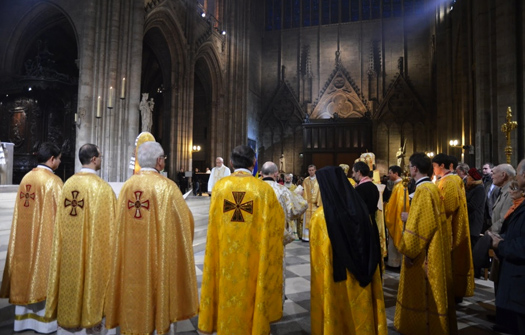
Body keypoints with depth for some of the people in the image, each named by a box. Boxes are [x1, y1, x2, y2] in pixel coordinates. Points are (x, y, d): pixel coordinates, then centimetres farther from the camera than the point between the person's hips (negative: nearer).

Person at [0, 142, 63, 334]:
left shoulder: (26, 178, 5)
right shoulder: (53, 181, -16)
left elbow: (20, 211, 11)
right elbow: (60, 212, -14)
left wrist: (30, 231, 19)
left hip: (25, 237, 7)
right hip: (45, 237, -7)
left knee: (26, 274, 14)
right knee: (43, 274, 4)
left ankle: (23, 318, 26)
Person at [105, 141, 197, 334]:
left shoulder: (127, 186, 0)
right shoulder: (166, 186, -14)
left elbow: (120, 224, 6)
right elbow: (184, 220, -8)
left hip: (131, 259, 5)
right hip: (160, 257, -4)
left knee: (135, 292, 16)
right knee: (163, 296, 10)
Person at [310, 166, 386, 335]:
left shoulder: (321, 216, -17)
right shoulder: (361, 208, -4)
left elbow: (319, 258, -10)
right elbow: (372, 248, 4)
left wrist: (321, 281, 3)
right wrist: (365, 270, 14)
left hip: (335, 281, -4)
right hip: (361, 280, 4)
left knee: (337, 317, 14)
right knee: (361, 313, 21)